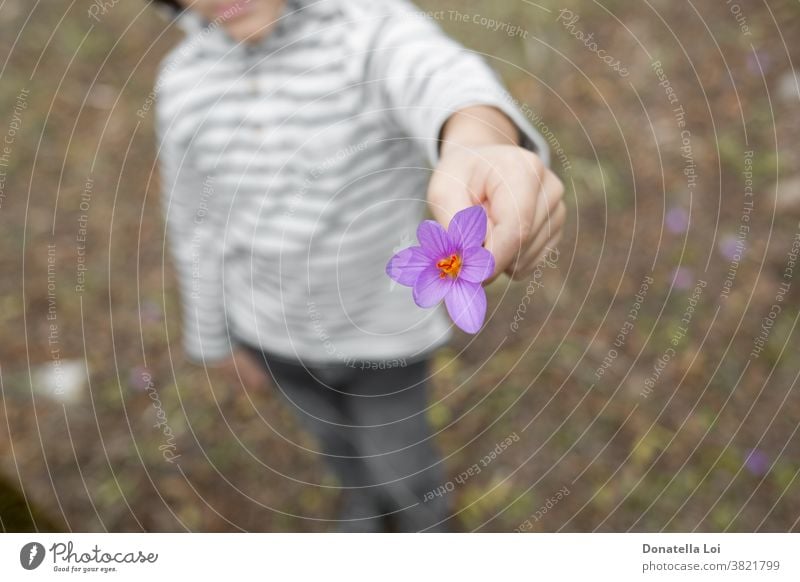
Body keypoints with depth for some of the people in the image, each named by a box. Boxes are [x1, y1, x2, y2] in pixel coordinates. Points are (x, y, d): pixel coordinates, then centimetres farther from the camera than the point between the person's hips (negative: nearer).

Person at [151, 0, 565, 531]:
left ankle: (425, 515, 55)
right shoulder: (182, 79, -12)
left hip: (383, 321, -3)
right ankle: (363, 493, 64)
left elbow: (444, 81, -50)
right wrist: (216, 338, 11)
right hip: (275, 326, 4)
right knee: (335, 433, 28)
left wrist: (477, 145, -74)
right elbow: (197, 222, 0)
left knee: (398, 458, 18)